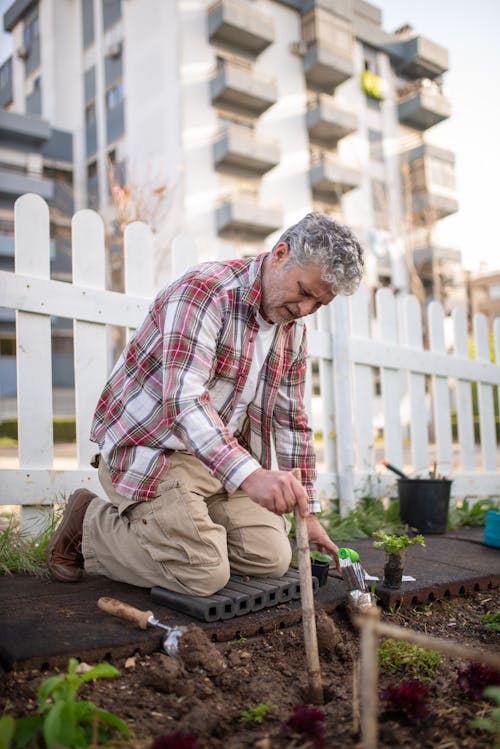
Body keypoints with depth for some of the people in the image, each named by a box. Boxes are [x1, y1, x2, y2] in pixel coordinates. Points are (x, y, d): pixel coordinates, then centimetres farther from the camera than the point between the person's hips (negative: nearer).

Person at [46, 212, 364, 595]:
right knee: (205, 573, -19)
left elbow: (291, 423, 12)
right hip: (150, 447, -7)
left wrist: (307, 512, 11)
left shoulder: (294, 332, 5)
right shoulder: (204, 290, -22)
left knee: (272, 558, -3)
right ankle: (91, 524, 3)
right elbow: (184, 401, -35)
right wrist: (249, 474, -47)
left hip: (220, 458, 8)